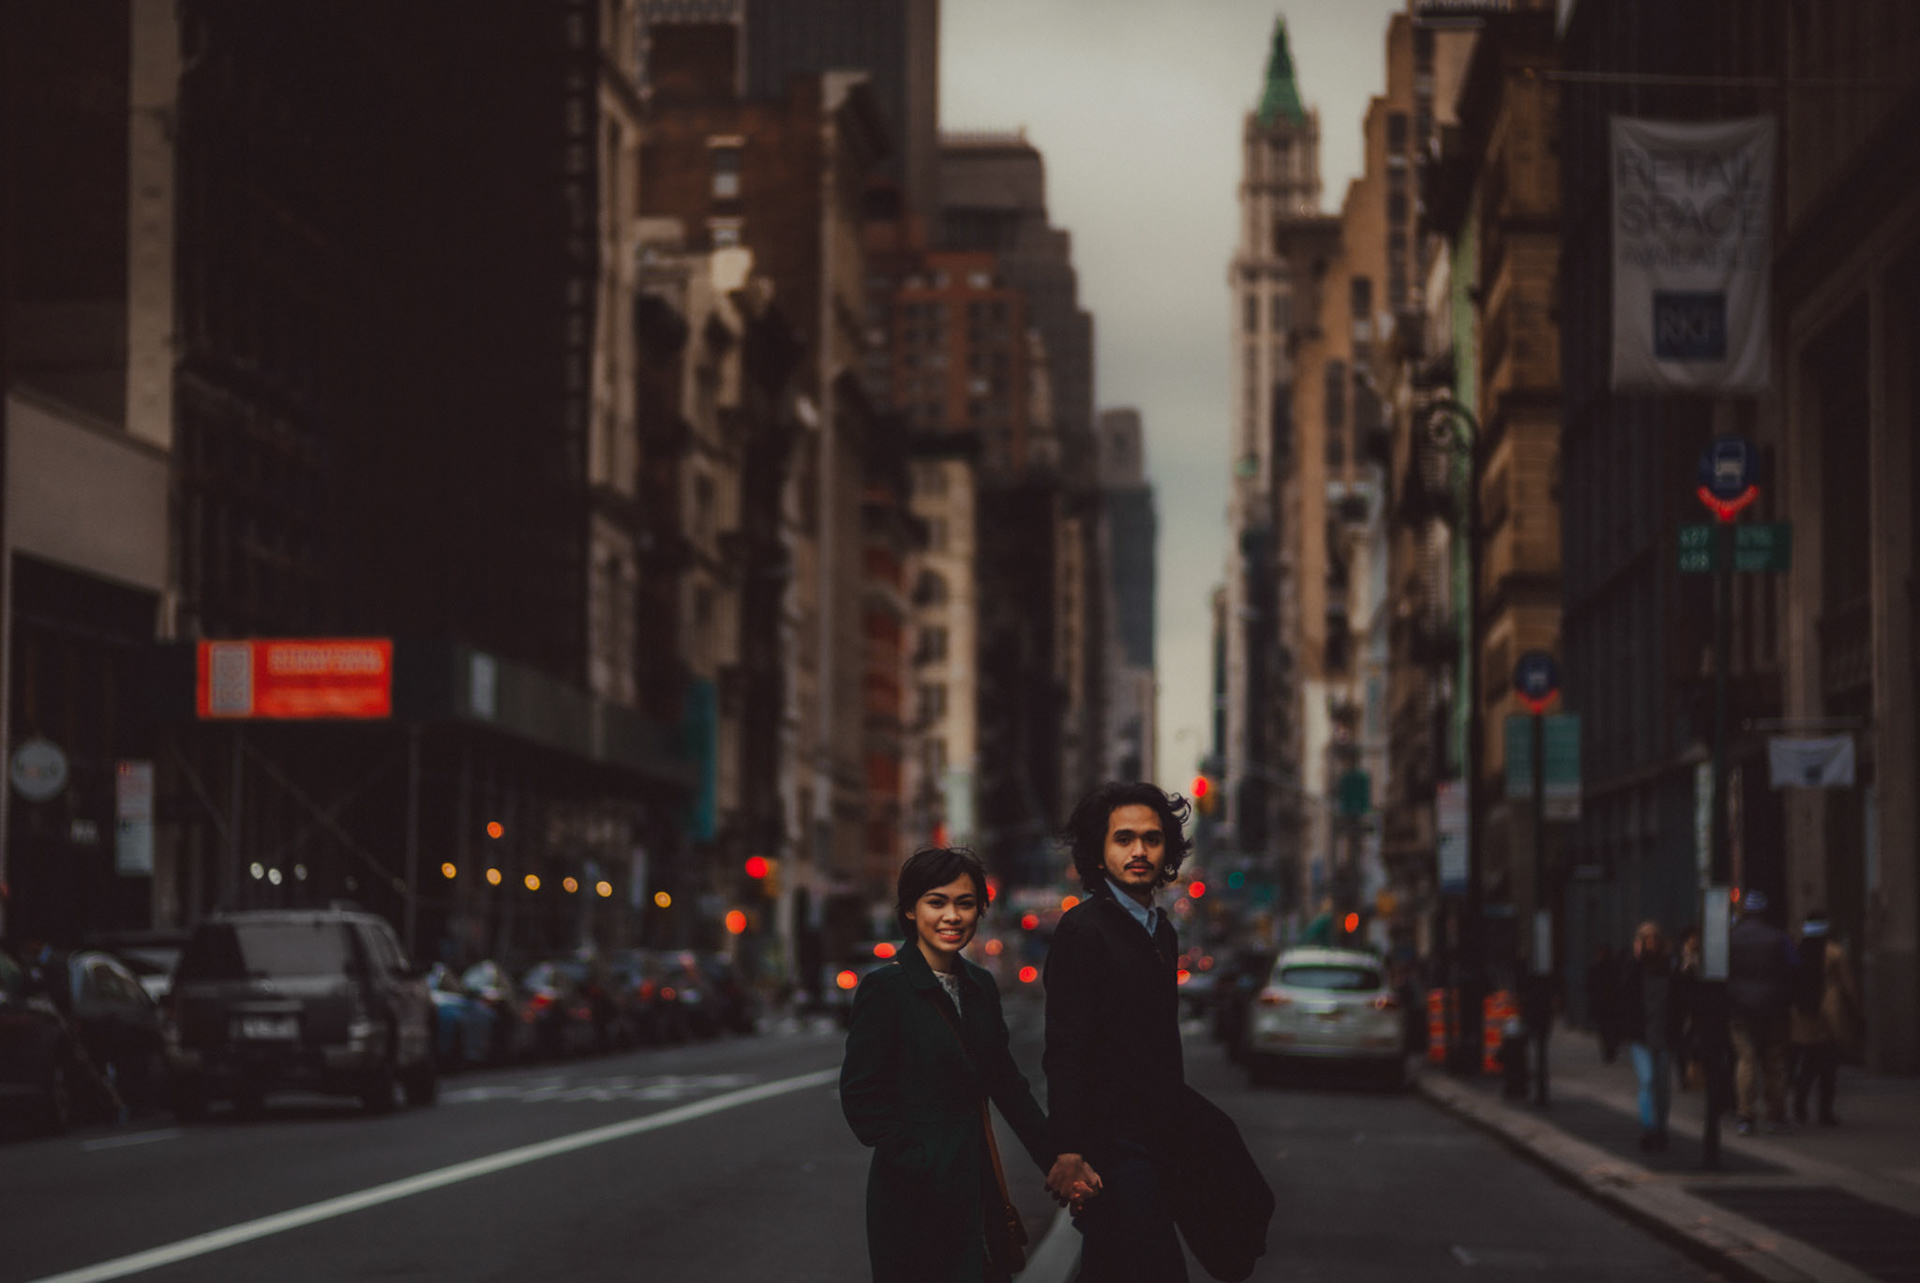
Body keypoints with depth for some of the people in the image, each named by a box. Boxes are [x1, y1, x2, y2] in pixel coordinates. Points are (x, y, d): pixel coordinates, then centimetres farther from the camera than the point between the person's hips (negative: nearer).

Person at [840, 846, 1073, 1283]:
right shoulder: (885, 988, -9)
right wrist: (922, 1170, -18)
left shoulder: (980, 987, 11)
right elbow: (861, 1099, -12)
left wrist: (1058, 1162, 8)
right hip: (917, 1199, -6)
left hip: (978, 1189, 6)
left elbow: (1007, 1084, 16)